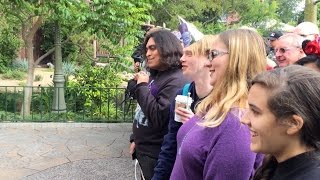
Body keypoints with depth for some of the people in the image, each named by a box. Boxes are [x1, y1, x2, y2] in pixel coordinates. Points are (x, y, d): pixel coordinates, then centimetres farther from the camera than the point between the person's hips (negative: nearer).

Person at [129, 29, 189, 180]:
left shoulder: (176, 81, -20)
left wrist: (142, 86, -21)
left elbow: (158, 118, -27)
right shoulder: (156, 75, 8)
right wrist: (135, 139, 19)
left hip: (156, 154, -8)